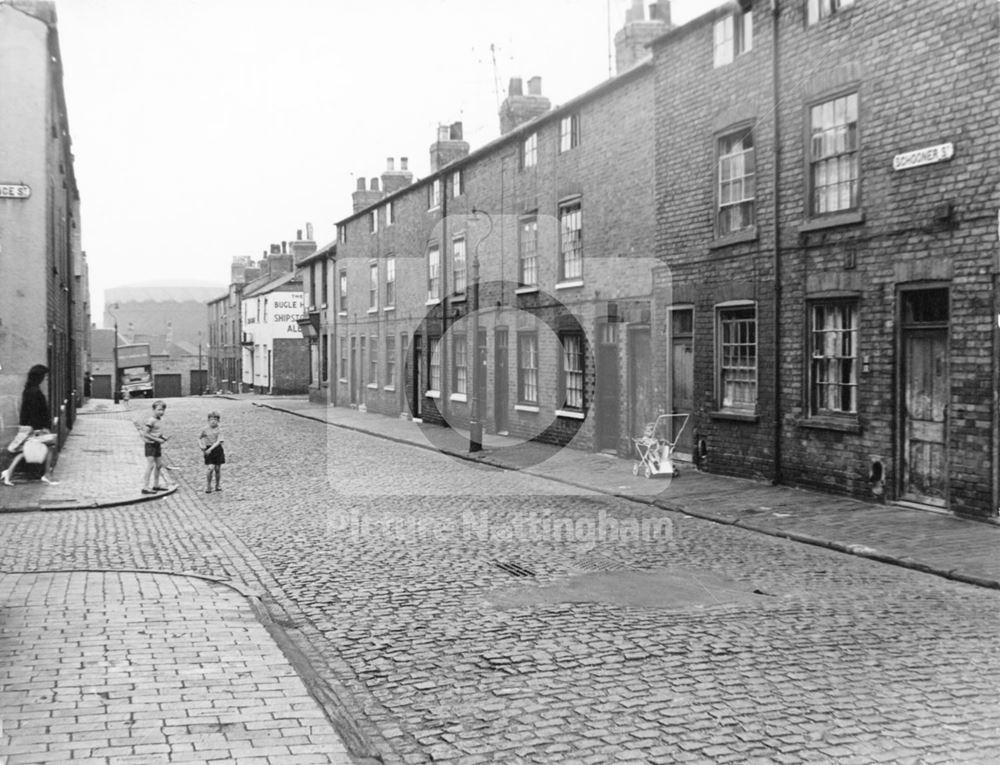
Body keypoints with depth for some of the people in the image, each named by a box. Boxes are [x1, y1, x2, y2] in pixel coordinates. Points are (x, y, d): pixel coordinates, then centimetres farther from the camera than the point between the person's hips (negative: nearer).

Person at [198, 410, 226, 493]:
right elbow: (199, 438, 12)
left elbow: (218, 441, -14)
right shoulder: (205, 429, -2)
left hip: (218, 449, 1)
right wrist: (201, 446, -3)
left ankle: (217, 485, 24)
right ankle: (208, 486, 3)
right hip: (208, 450, -1)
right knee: (211, 468, -12)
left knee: (217, 469, 6)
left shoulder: (219, 430, -6)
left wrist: (211, 449, -23)